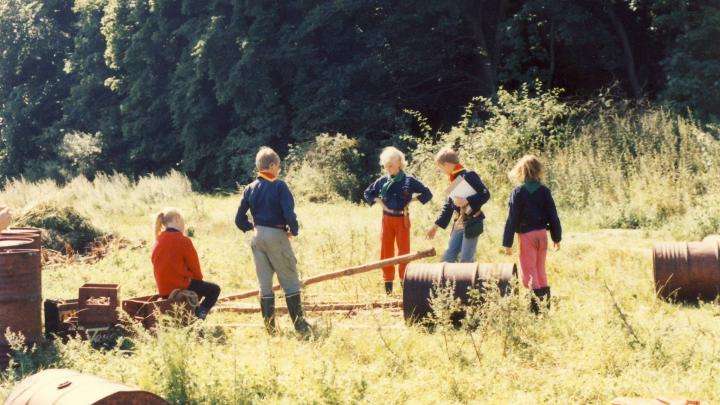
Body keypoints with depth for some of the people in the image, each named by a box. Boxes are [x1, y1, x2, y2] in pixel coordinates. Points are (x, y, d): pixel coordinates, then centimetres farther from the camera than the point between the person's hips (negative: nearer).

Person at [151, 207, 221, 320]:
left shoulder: (158, 241, 5)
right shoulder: (183, 241, -15)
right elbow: (194, 266, -8)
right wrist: (199, 278, 15)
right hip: (181, 287, -7)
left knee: (199, 285, 34)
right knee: (214, 289, 13)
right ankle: (198, 315, -6)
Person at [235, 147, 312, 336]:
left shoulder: (250, 189, 6)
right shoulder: (279, 186, -10)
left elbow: (239, 219, 5)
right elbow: (289, 213, -19)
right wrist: (294, 230, -2)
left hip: (258, 237, 5)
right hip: (276, 235, -5)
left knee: (265, 284, 11)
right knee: (290, 282, 2)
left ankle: (269, 327, 12)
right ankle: (300, 326, 1)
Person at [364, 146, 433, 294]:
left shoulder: (409, 180, -7)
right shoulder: (382, 181, 1)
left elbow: (427, 194, -4)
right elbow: (368, 193, 15)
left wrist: (411, 200, -8)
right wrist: (379, 202, 1)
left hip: (402, 219, -3)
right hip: (387, 219, 3)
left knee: (404, 250, 3)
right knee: (386, 250, 5)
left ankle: (404, 281, 12)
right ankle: (388, 281, 14)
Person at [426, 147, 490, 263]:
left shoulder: (468, 175, -13)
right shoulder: (453, 180, 14)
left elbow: (485, 194, -18)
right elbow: (448, 205, 20)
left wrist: (467, 201, -30)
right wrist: (436, 225, 20)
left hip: (471, 223, -9)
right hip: (458, 223, 9)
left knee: (466, 260, -6)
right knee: (448, 258, 7)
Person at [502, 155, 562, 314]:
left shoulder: (518, 192, -10)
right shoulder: (544, 191, 1)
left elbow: (512, 219, -11)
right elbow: (553, 216, 5)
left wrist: (507, 243, -8)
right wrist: (557, 238, 14)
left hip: (526, 235, -4)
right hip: (542, 234, 5)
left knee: (529, 272, -2)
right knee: (541, 271, 16)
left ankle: (537, 306, -11)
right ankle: (546, 303, 19)